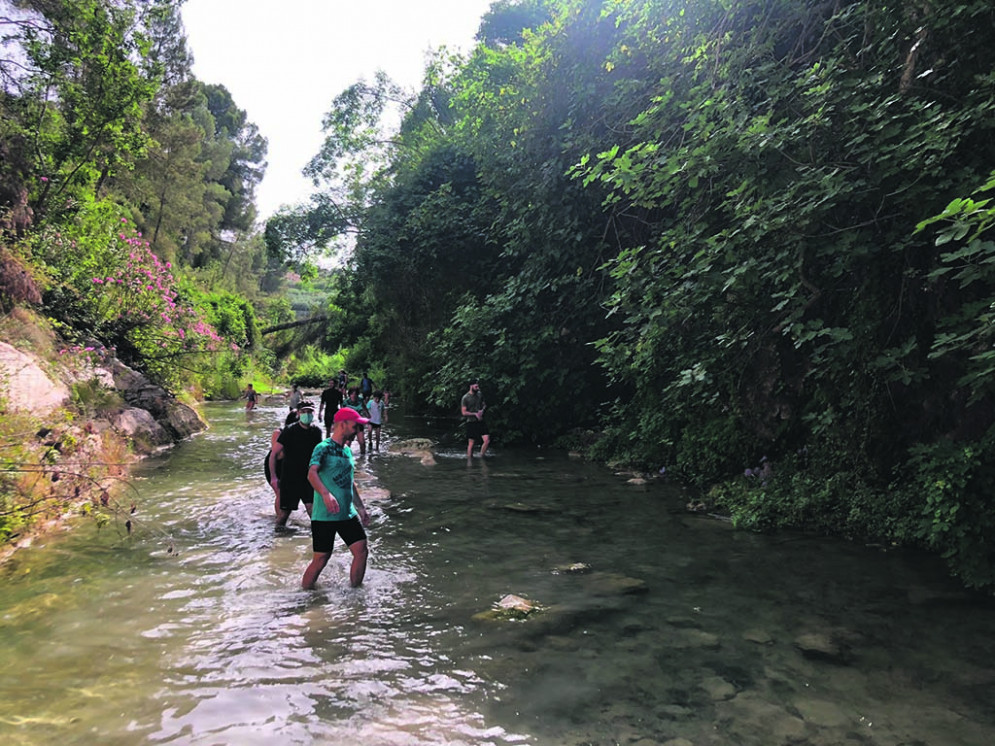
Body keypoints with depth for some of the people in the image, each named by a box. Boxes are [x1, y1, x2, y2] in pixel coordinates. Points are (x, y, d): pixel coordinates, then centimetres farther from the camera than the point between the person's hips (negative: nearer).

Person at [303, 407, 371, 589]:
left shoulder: (347, 450, 15)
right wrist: (326, 495, -40)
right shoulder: (324, 447, -9)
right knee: (321, 558, -2)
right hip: (324, 515, -7)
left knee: (361, 551, 3)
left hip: (348, 513, 7)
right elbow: (312, 473, -26)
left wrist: (361, 508, 25)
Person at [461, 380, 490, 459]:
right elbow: (464, 412, -9)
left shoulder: (480, 394, 7)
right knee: (471, 443, 1)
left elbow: (484, 405, 18)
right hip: (471, 422, -5)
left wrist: (482, 410, -3)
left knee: (487, 440, -5)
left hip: (481, 421, 5)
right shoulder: (465, 398, -9)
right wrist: (475, 414, -14)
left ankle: (481, 457, 11)